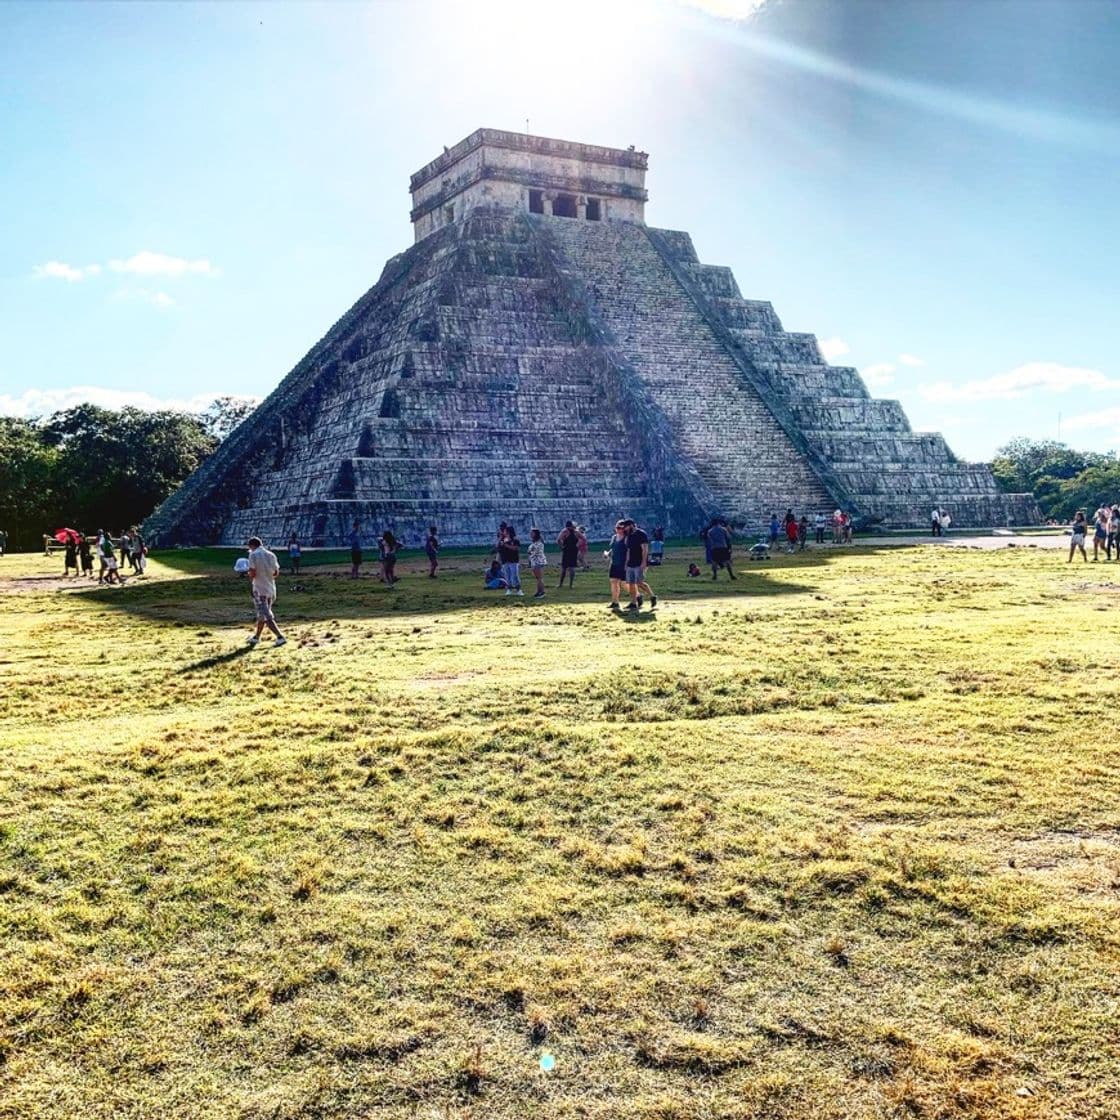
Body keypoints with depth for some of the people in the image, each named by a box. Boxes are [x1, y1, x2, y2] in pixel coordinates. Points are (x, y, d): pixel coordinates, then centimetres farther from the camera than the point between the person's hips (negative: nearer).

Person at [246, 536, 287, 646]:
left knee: (267, 616, -6)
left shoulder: (253, 555, -10)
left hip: (259, 589, -7)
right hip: (271, 589, 7)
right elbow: (276, 573, 9)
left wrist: (250, 578, 5)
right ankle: (256, 637, 33)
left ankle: (280, 637, -17)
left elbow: (252, 573, -16)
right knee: (262, 614, 21)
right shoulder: (271, 555, 6)